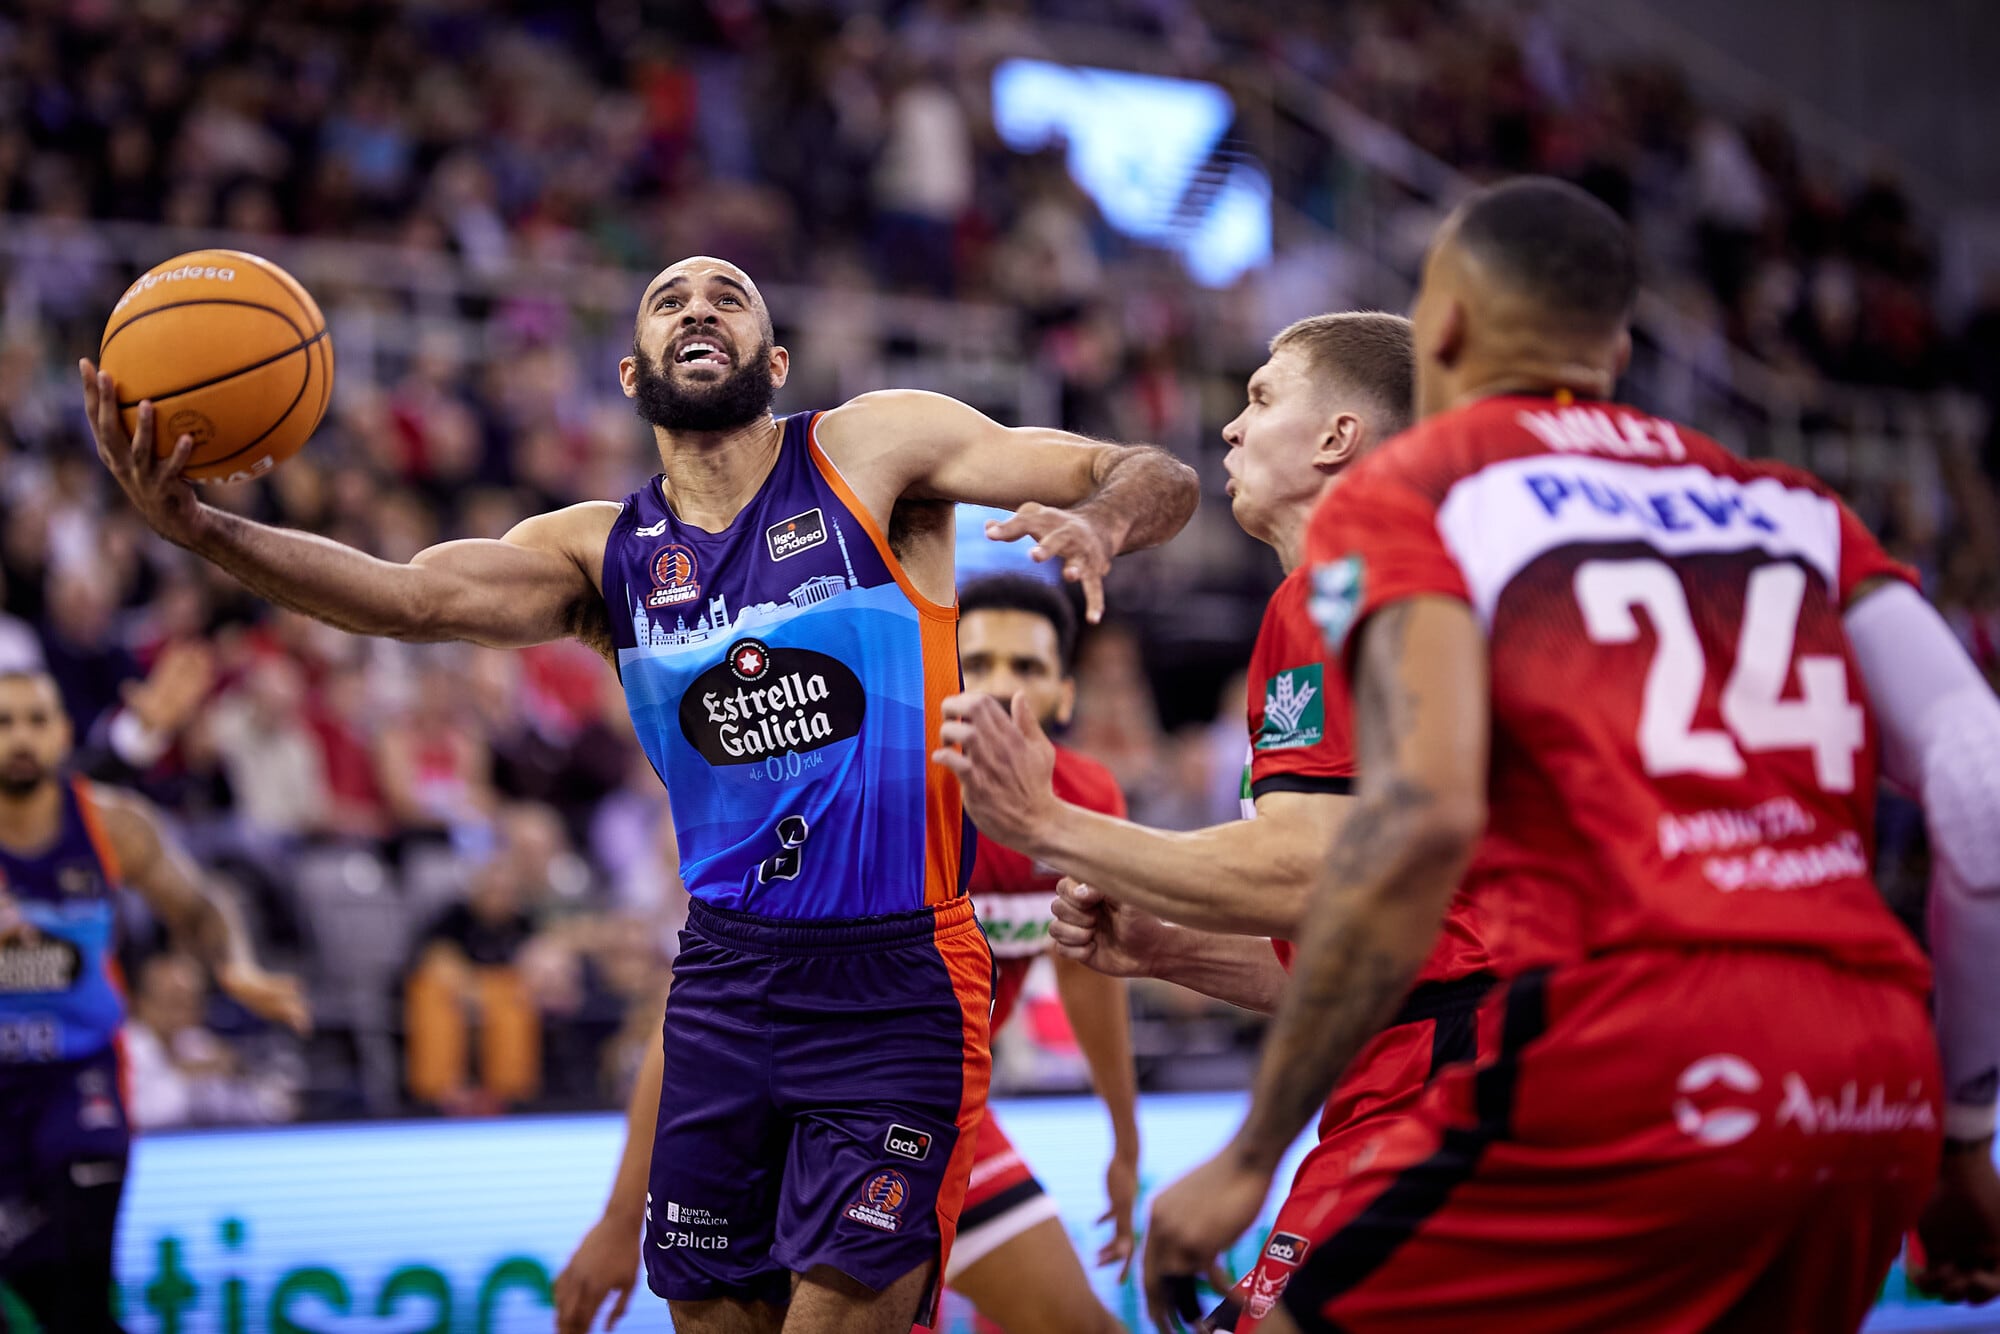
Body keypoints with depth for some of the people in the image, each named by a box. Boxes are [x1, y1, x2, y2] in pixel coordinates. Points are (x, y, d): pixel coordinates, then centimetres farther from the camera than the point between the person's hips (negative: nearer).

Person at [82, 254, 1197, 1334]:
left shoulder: (872, 452, -2)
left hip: (899, 981, -4)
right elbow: (415, 597, -10)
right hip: (728, 974, 4)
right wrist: (197, 527, -24)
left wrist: (1097, 525, -29)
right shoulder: (605, 552, 7)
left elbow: (1160, 481, -4)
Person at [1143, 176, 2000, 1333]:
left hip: (1638, 1066, -6)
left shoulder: (1405, 497, 7)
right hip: (1881, 1096, 6)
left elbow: (1424, 817, -10)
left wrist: (1250, 1159, -8)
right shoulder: (1793, 504, 22)